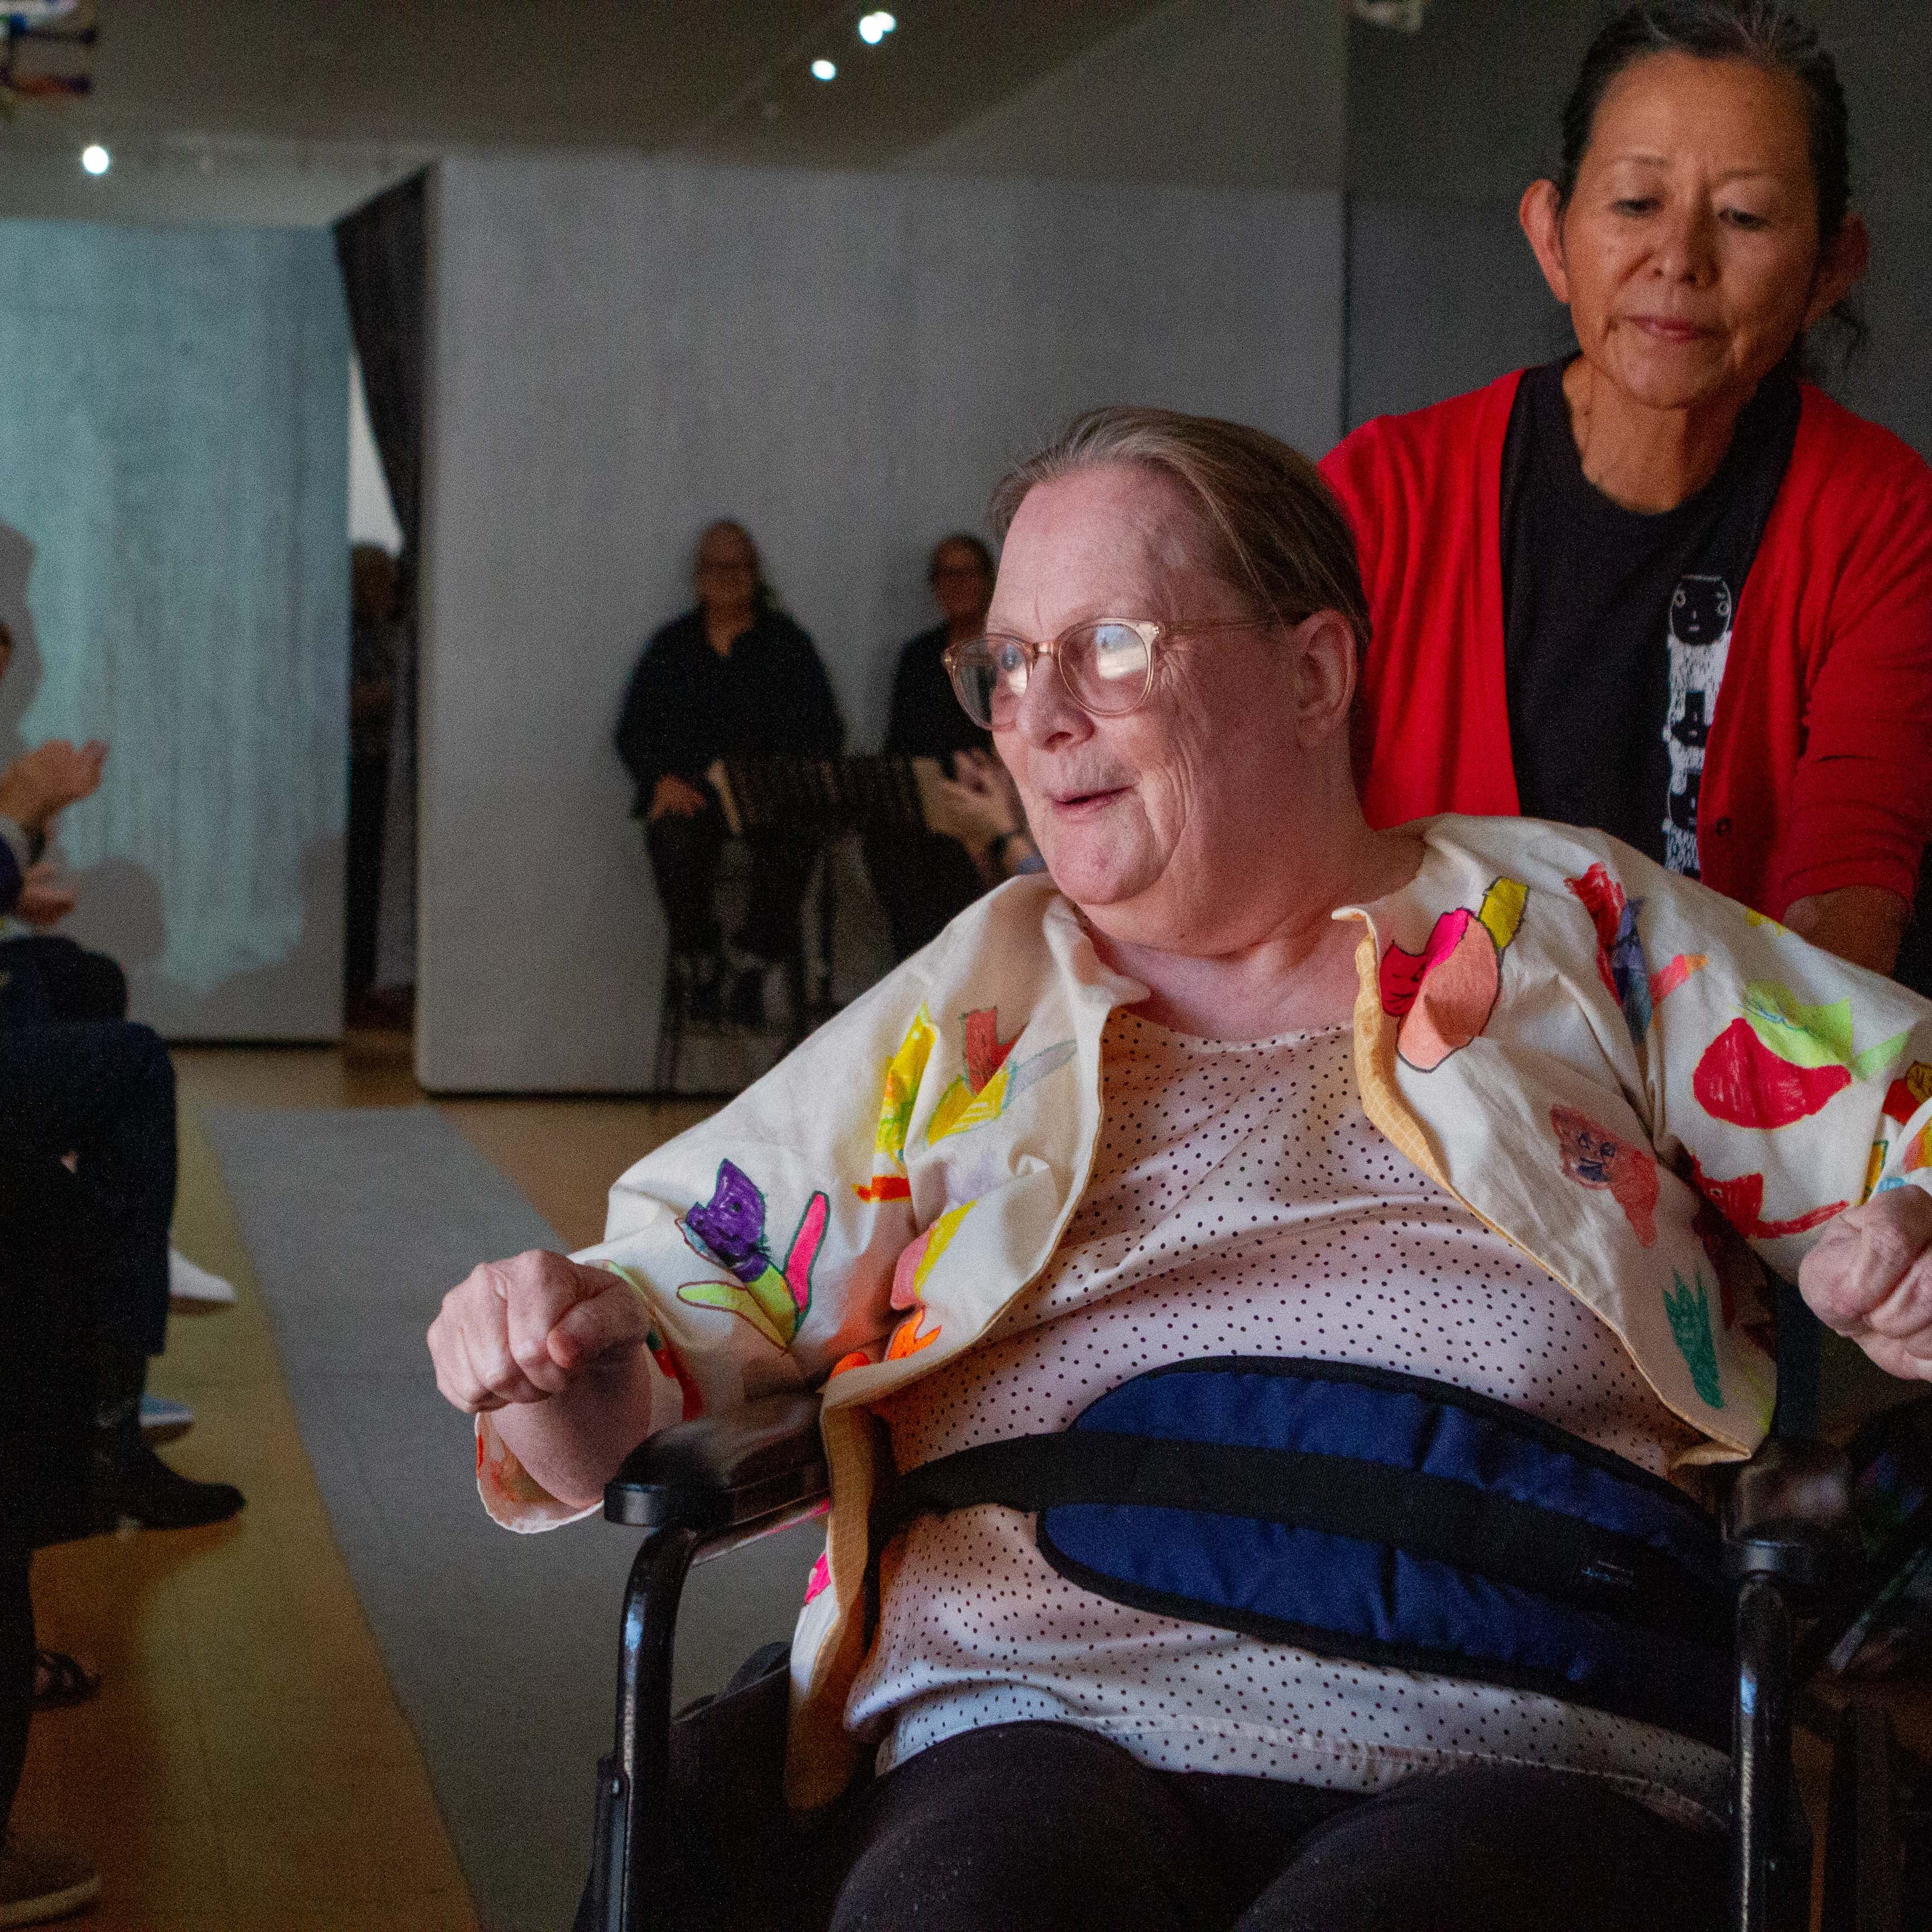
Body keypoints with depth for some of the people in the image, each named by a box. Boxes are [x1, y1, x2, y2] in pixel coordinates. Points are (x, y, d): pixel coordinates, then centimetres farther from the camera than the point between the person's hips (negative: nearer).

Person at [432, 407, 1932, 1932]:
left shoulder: (1574, 927, 17)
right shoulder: (962, 1010, 22)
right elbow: (695, 1290, 18)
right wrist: (573, 1359, -5)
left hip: (1527, 1769, -1)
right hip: (1038, 1738, 1)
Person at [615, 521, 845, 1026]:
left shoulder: (786, 643, 15)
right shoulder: (672, 646, 18)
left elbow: (825, 729, 7)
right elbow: (634, 731, 13)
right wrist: (663, 778, -8)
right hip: (690, 789, 1)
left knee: (791, 841, -37)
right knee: (677, 838, -36)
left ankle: (755, 960, -22)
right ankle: (700, 961, -17)